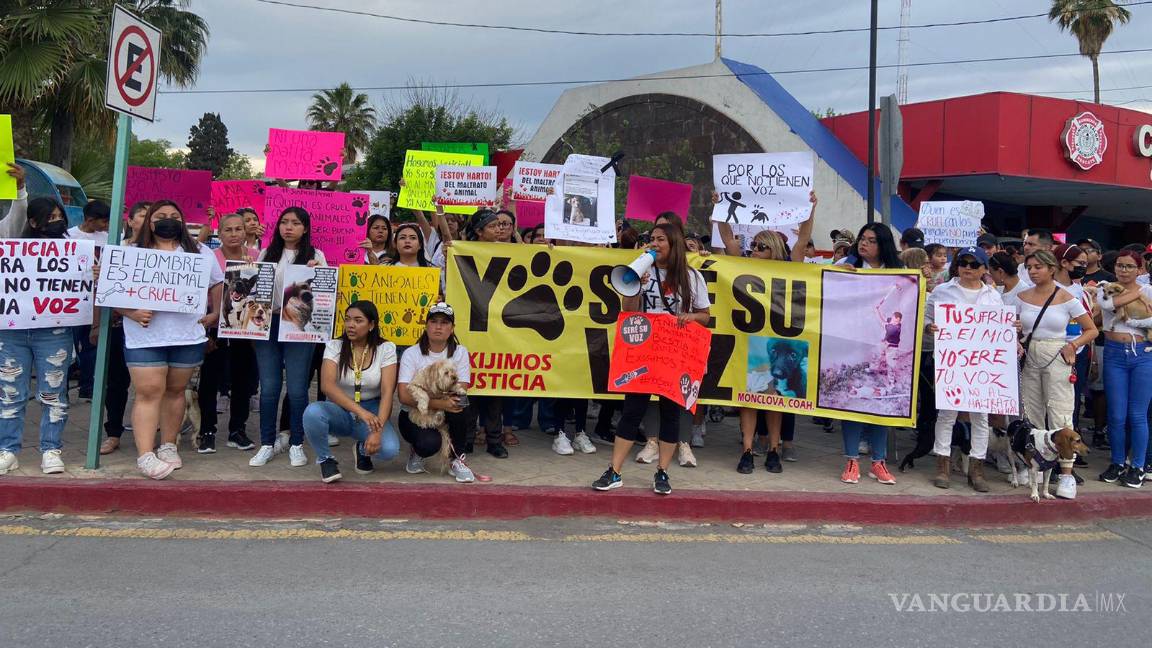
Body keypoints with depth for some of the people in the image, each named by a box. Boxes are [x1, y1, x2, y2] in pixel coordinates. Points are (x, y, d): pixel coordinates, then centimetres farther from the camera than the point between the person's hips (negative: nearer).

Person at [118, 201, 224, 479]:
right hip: (145, 337, -2)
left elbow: (217, 285, 18)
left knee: (175, 390, 9)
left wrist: (215, 314, 7)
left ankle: (168, 446, 20)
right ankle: (145, 455, -6)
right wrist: (132, 313, -14)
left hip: (188, 336, 2)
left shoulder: (200, 253, 12)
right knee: (149, 392, -7)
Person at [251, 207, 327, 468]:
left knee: (297, 388, -2)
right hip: (268, 323, 2)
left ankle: (296, 444, 11)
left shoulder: (315, 256, 6)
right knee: (269, 387, 3)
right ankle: (267, 444, 15)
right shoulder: (267, 254, 13)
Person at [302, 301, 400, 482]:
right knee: (312, 412, -34)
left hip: (372, 411, 0)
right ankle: (326, 459, -4)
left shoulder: (385, 348, -7)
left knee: (389, 449, -30)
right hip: (340, 410, 0)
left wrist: (378, 430, -31)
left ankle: (363, 450, 9)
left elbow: (387, 392, -16)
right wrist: (360, 411, -37)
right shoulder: (334, 346, -8)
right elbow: (327, 385, -24)